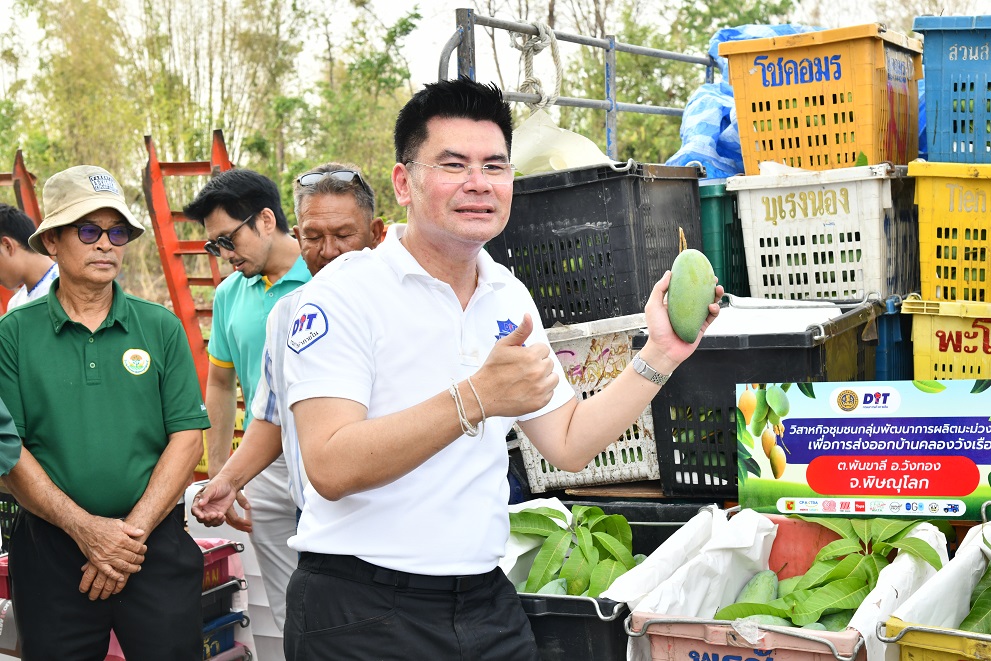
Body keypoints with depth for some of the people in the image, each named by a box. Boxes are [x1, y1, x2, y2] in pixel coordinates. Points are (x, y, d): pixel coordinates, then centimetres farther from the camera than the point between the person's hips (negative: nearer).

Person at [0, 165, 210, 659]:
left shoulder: (161, 328, 3)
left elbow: (187, 437, -1)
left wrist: (134, 530, -10)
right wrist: (85, 528, -14)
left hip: (156, 543, 1)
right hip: (50, 549, 0)